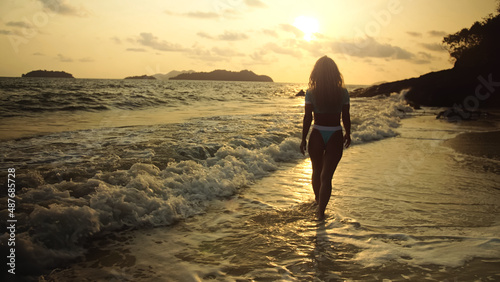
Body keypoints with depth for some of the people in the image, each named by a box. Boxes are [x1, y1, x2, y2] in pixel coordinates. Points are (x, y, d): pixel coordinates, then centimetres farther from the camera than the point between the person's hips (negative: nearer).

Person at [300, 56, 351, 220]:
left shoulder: (311, 93, -8)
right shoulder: (343, 93, -5)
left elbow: (307, 117, -7)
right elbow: (346, 117, 0)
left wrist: (303, 139, 1)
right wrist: (348, 134, 16)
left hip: (317, 136, 1)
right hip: (335, 137, -1)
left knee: (317, 171, 21)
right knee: (327, 176, 2)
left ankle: (318, 200, 44)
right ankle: (321, 211, -2)